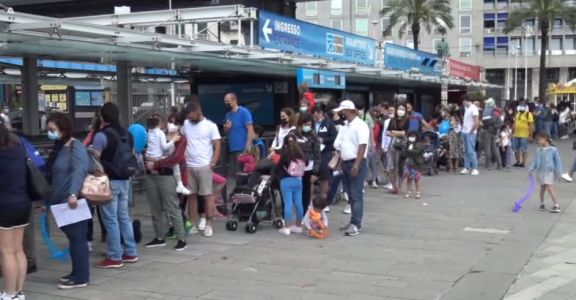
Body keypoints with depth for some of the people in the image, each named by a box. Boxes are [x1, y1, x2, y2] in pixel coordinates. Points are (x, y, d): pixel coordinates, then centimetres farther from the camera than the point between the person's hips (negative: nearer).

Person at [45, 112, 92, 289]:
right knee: (73, 238, 15)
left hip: (75, 202, -9)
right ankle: (77, 273, 25)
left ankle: (81, 278, 4)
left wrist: (73, 194, -41)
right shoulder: (59, 148, 15)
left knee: (78, 238, -3)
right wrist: (49, 199, 25)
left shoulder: (75, 147, -13)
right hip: (62, 202, 9)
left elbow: (79, 171, -28)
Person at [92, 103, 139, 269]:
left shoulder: (102, 135, -13)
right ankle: (130, 253, 19)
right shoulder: (127, 134, 10)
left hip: (109, 181, -7)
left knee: (111, 219, -1)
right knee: (124, 216, 14)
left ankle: (114, 257, 2)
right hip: (125, 180, 7)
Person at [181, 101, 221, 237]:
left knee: (207, 195, -1)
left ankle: (208, 225, 3)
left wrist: (213, 163, -15)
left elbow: (217, 146, -5)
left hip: (204, 166, -4)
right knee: (191, 195, 7)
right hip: (189, 166, 4)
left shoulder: (210, 126, -3)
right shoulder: (185, 124, 8)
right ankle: (193, 224, 14)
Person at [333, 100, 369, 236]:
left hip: (356, 164, -8)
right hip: (346, 164, 8)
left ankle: (355, 224, -9)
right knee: (351, 195, 10)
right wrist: (341, 164, 10)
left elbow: (362, 146, -17)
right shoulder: (345, 127, 15)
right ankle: (355, 222, 16)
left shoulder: (360, 126, -10)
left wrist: (356, 165, -22)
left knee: (356, 195, -8)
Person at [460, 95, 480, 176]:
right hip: (464, 132, 8)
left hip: (470, 133, -8)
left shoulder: (473, 108, -12)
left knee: (471, 151, -8)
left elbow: (476, 122, -17)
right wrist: (463, 128, 9)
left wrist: (471, 131, -13)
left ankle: (475, 169, -3)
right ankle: (466, 168, 12)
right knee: (466, 151, 9)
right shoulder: (466, 108, 14)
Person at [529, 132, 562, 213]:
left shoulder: (553, 150, -9)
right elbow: (535, 161, 12)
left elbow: (557, 161, -4)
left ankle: (556, 205, -10)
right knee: (542, 188, 14)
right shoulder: (538, 150, 4)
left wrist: (558, 172, -5)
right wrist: (531, 169, 2)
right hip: (540, 171, 5)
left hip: (549, 171, -5)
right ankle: (542, 203, 29)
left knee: (550, 188, -12)